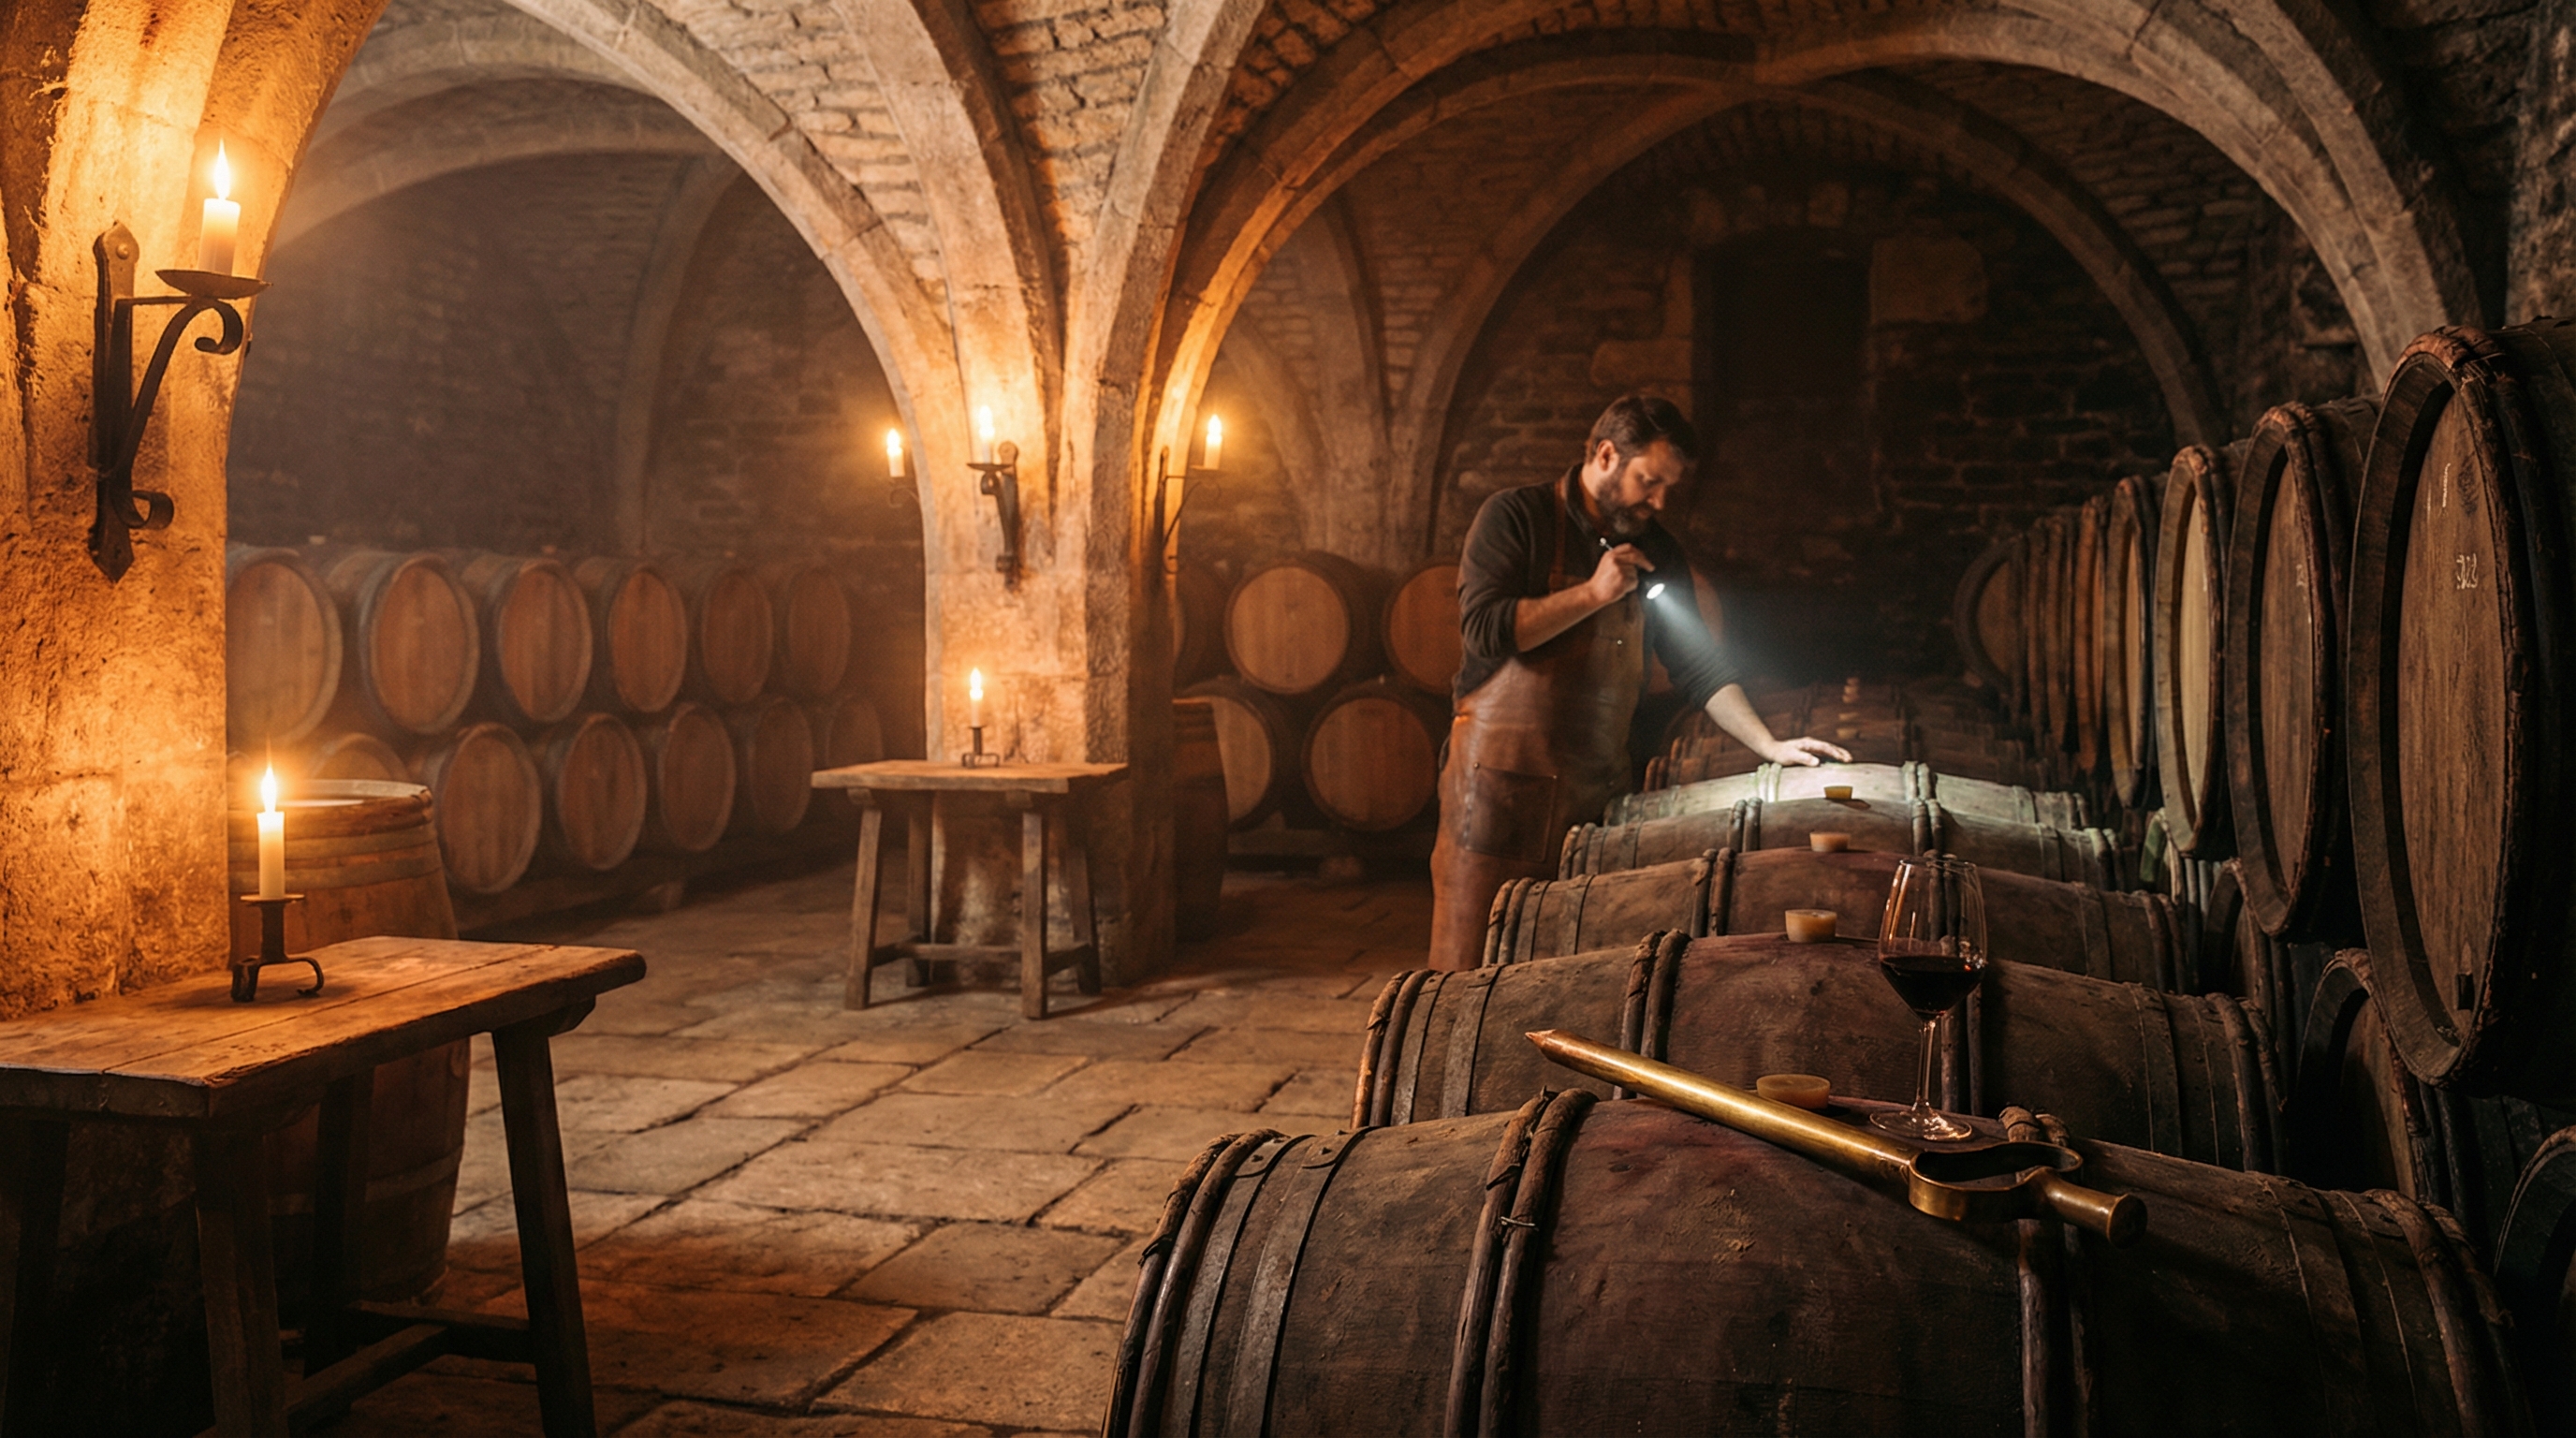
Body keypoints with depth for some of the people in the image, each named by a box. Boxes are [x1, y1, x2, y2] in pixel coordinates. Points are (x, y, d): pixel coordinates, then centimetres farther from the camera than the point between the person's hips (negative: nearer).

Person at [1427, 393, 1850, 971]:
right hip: (1504, 778, -5)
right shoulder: (1516, 517, -3)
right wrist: (1594, 593, -15)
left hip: (1599, 787, 5)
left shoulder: (1656, 553, 13)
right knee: (1474, 968, -3)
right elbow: (1485, 628, -16)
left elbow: (1698, 664, 16)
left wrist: (1769, 745, 6)